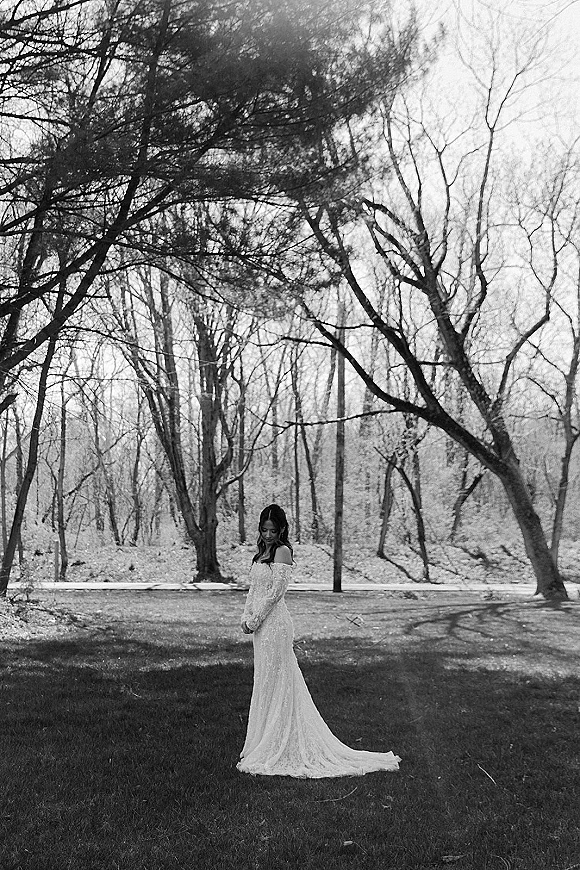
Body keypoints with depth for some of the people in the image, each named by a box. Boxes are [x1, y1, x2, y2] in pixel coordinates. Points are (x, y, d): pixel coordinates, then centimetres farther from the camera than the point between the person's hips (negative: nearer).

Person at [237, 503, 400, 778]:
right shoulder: (262, 552, 14)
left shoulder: (282, 552, -11)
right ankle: (265, 743, 23)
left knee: (273, 682, -2)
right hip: (261, 624, 9)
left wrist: (254, 620, -12)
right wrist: (246, 617, 4)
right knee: (265, 681, 14)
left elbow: (275, 592, -16)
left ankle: (272, 748, 7)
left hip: (274, 622, -9)